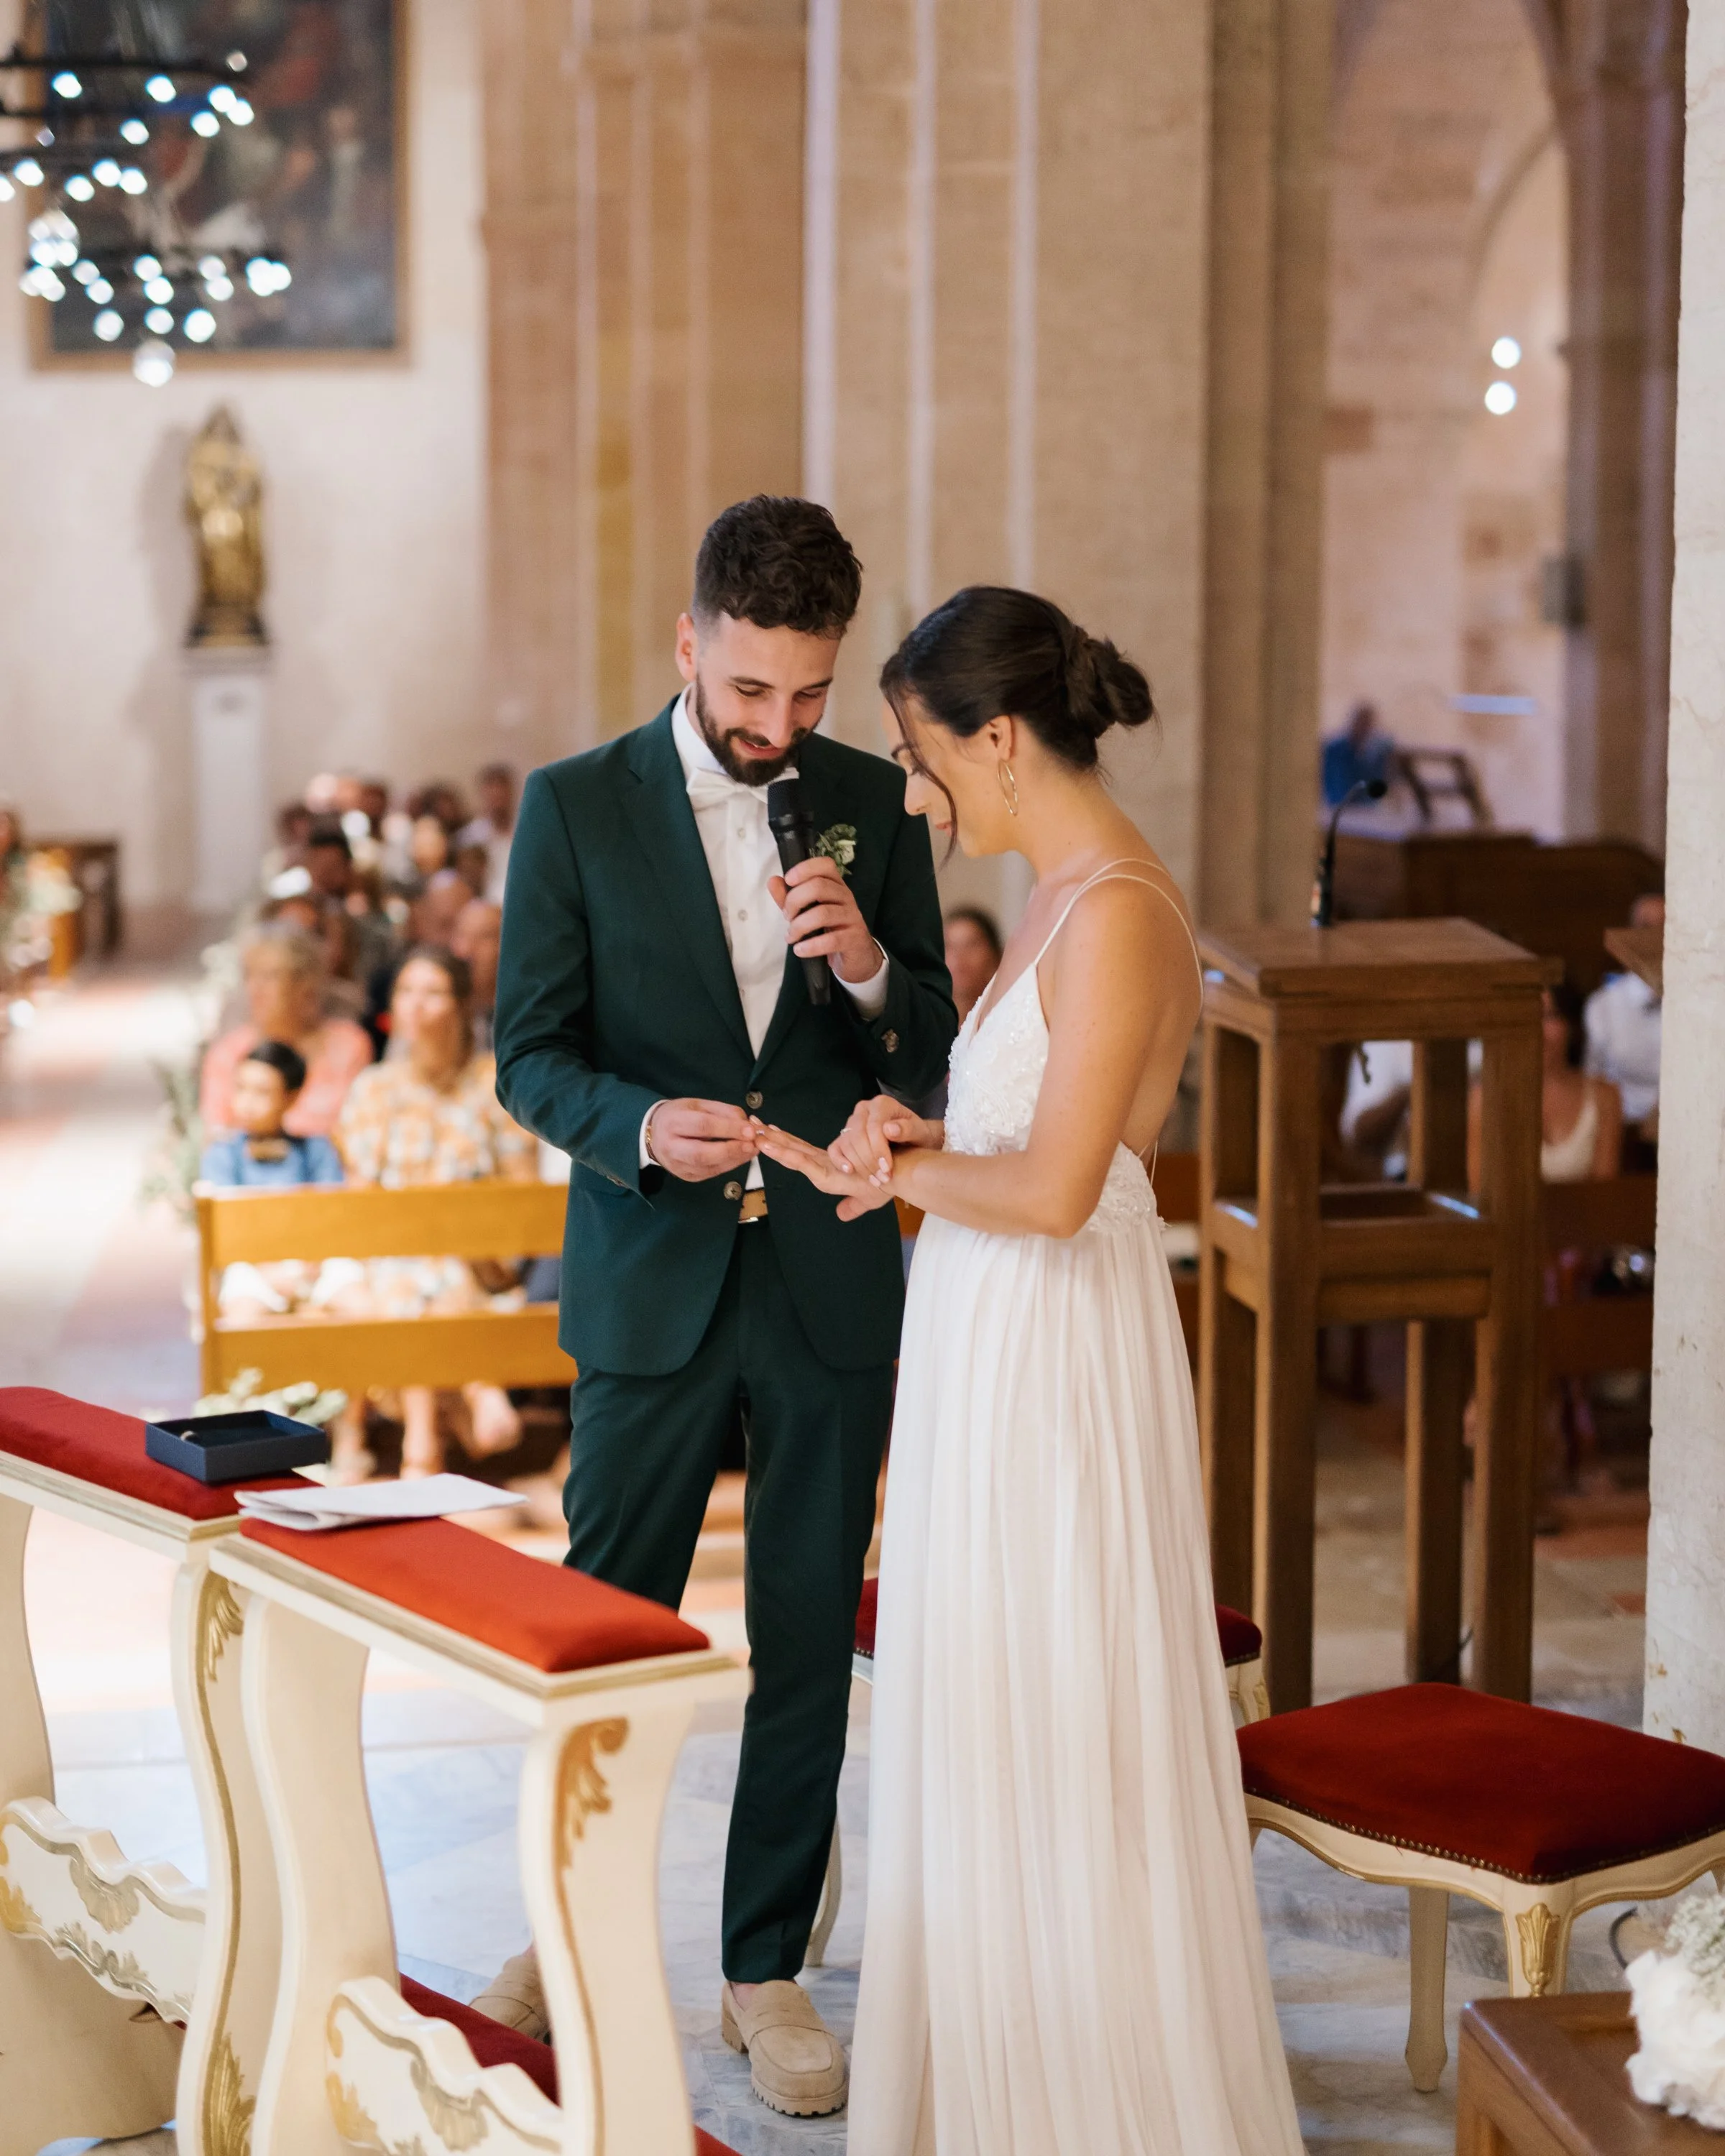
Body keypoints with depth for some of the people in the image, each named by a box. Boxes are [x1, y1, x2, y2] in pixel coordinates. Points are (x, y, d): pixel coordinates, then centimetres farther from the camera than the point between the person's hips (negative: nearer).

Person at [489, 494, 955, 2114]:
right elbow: (528, 1055, -3)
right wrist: (644, 1125, -23)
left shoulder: (875, 809, 3)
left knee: (807, 1644, 8)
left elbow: (931, 1058, 6)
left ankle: (766, 1968, 21)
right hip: (650, 1290, -1)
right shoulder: (576, 807, -3)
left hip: (833, 1291, 2)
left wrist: (875, 971, -15)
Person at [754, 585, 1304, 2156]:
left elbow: (1054, 1188, -24)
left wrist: (900, 1170, -8)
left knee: (1062, 1738, 2)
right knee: (999, 1729, 16)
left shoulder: (1118, 914, -18)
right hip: (993, 1360, 10)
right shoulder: (1069, 900, 11)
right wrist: (920, 1141, 2)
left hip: (1057, 1370, -10)